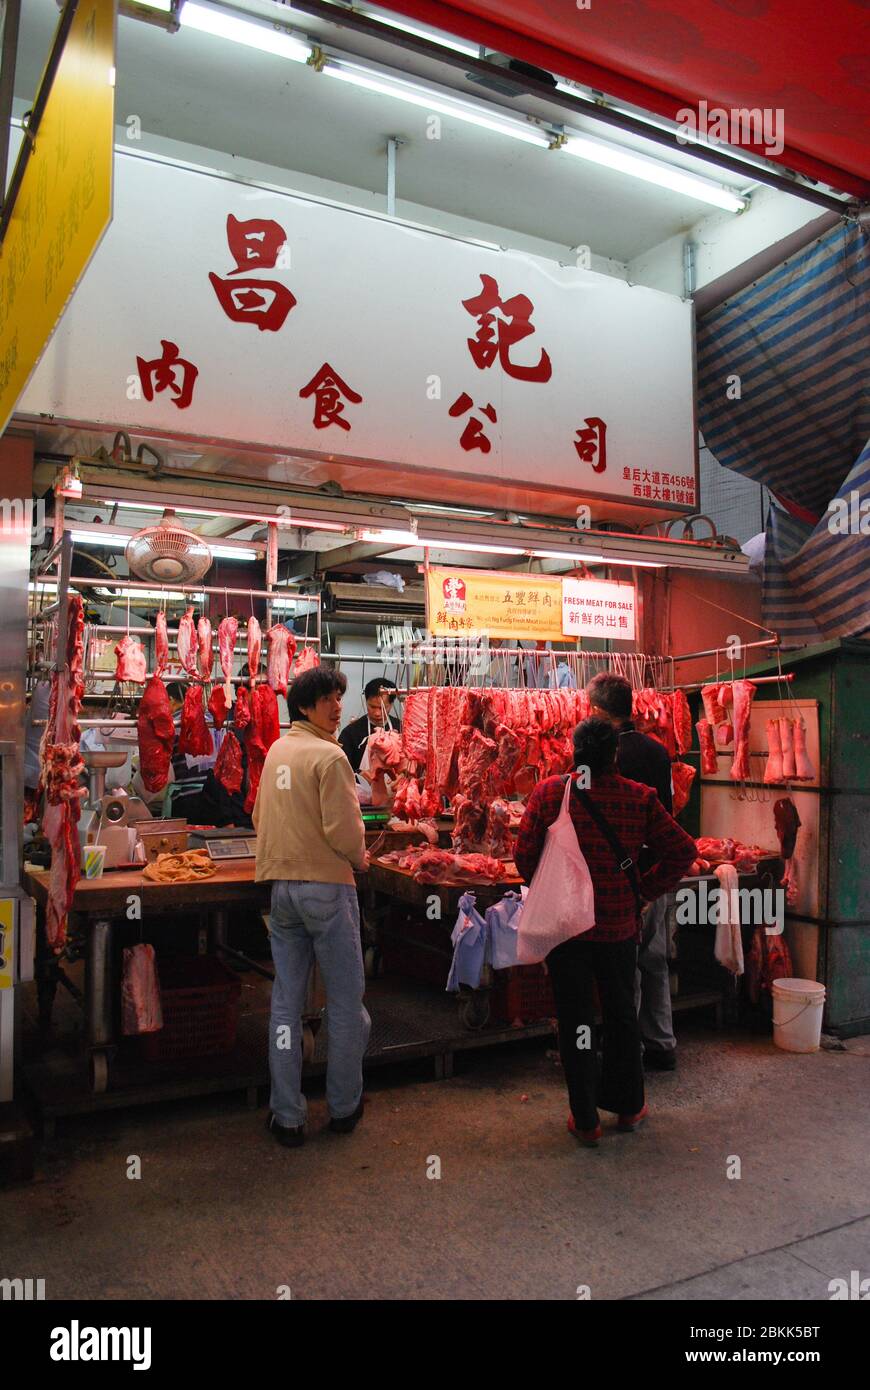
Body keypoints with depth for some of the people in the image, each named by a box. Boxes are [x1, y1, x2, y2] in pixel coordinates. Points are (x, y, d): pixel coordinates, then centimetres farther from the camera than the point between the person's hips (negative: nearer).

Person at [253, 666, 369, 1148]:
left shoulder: (276, 751, 9)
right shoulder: (328, 755, -15)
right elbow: (344, 830, -18)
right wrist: (360, 858, 1)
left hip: (280, 885, 7)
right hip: (326, 885, -7)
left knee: (286, 1001, 11)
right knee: (345, 1000, 9)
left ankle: (287, 1116, 17)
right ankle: (344, 1107, 21)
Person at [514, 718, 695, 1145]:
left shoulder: (549, 792, -10)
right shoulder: (639, 797, -6)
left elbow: (525, 856, -8)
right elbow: (682, 850, -3)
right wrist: (644, 889, 6)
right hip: (619, 925, 2)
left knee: (574, 1019, 10)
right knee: (621, 1014, 20)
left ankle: (585, 1120, 19)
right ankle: (629, 1106, 34)